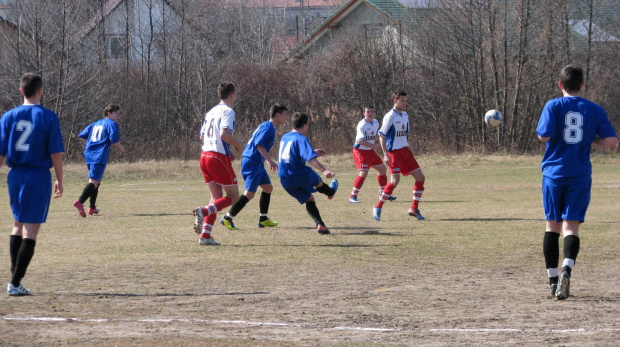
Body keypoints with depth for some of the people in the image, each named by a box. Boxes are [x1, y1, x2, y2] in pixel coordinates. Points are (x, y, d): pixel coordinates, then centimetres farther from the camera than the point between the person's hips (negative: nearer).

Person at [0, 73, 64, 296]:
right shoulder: (48, 118, -7)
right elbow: (56, 153, -8)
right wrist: (59, 181, 1)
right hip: (39, 176, -4)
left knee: (18, 225, 19)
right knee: (31, 230, -2)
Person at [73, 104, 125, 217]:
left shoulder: (95, 124, 22)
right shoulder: (111, 124, -1)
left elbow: (82, 136, 20)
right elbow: (114, 140, -13)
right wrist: (121, 148, 5)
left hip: (88, 155, 8)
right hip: (100, 156, -8)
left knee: (96, 181, 20)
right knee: (94, 181, -15)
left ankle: (92, 207, 19)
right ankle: (80, 201, -34)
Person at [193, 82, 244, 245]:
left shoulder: (211, 112, 18)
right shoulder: (228, 111, -8)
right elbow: (224, 134, -23)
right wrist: (238, 146, -6)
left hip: (205, 156, 8)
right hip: (219, 158, -8)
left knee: (217, 197, 13)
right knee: (233, 197, 1)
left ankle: (205, 235, 2)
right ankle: (204, 211, -21)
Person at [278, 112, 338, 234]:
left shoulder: (284, 137, 13)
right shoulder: (302, 139, -14)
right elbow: (311, 159, -29)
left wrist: (313, 151, 39)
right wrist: (324, 170, -40)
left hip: (285, 181, 6)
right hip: (301, 176, -6)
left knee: (309, 199, 15)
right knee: (318, 181, 27)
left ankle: (320, 224, 1)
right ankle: (330, 192, 57)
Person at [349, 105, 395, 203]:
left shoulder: (376, 122, 6)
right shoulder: (362, 125, -20)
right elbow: (361, 140, -27)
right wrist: (374, 146, -29)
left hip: (370, 151, 9)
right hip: (360, 150, -9)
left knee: (382, 169, 13)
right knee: (364, 172, -20)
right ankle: (352, 196, -15)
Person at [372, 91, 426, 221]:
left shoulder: (405, 115, 12)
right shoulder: (390, 116, -12)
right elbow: (381, 135, -14)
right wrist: (385, 154, -20)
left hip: (405, 150, 8)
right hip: (394, 152, -8)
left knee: (420, 177, 2)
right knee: (395, 181, -18)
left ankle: (414, 209, 11)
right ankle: (377, 208, -2)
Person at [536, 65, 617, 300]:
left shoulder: (553, 106, -3)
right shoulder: (594, 110, 4)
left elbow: (544, 135, -15)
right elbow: (611, 141, 0)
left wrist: (544, 134, 8)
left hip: (554, 173, 0)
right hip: (580, 175, 1)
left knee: (552, 225, 9)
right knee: (571, 226, -2)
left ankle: (553, 280, 11)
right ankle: (567, 269, -28)